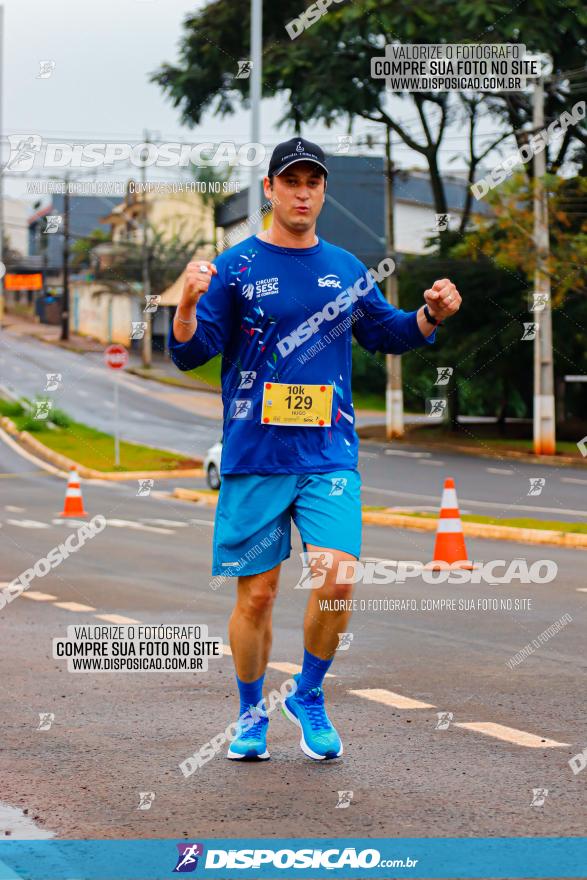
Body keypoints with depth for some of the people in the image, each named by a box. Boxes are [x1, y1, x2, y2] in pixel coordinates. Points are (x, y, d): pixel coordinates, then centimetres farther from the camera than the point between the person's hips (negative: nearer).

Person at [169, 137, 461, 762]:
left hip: (329, 457, 2)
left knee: (337, 579, -15)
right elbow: (190, 353, -4)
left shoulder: (346, 270, 11)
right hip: (254, 459, -2)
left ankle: (309, 696, 9)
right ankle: (252, 713, 23)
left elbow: (387, 334, 23)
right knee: (256, 594, 3)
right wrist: (188, 305, -24)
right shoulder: (236, 267, 1)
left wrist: (431, 316, 3)